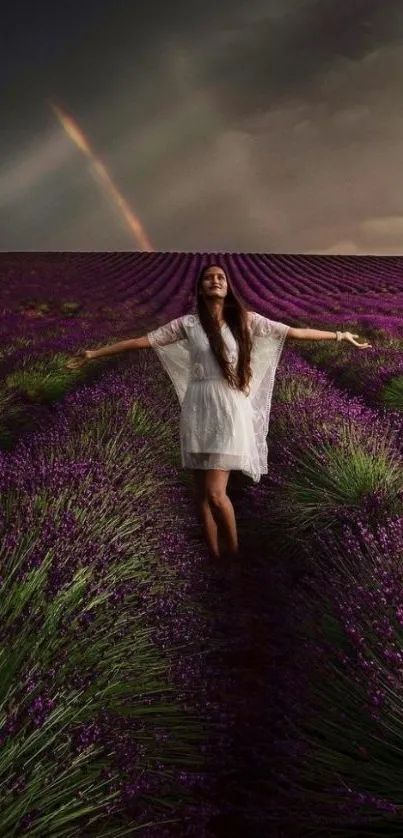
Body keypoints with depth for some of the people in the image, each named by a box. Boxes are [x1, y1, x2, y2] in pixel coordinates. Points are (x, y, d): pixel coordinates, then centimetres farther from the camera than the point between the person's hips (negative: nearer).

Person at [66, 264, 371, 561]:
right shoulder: (188, 323, 4)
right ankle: (216, 556, 24)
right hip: (198, 411, 3)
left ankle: (234, 552, 14)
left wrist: (340, 335, 7)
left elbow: (295, 332, 5)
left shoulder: (245, 320, 3)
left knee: (215, 493, -10)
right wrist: (94, 353, 7)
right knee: (202, 492, 8)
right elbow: (141, 341, 6)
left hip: (230, 411, -2)